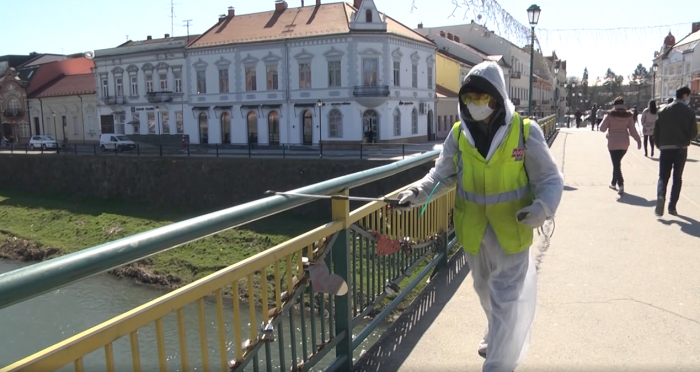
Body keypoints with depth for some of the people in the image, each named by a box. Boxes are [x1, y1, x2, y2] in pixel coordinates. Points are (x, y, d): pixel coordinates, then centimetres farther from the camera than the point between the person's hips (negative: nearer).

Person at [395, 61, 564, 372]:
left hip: (511, 231, -4)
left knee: (506, 300, 3)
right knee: (486, 292, 26)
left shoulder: (525, 131, -15)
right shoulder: (458, 134, -6)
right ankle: (497, 336, 55)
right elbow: (443, 175, 3)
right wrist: (417, 192, -15)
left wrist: (542, 207, -29)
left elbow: (550, 179, -9)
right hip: (474, 231, 4)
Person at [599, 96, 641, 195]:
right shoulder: (629, 115, 3)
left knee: (616, 164, -4)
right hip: (624, 143, 4)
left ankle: (621, 185, -19)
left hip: (613, 143, -4)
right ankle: (613, 183, 30)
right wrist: (638, 140, 4)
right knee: (617, 162, 20)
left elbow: (602, 129, -6)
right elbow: (632, 130, -1)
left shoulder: (610, 115, -7)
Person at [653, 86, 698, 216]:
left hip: (665, 149, 1)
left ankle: (660, 196, -22)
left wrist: (659, 145, 13)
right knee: (677, 178, 9)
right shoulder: (689, 112, -5)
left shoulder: (663, 110, 1)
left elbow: (656, 131, 2)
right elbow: (693, 133, -4)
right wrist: (685, 139, 16)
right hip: (681, 149, -1)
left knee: (663, 176, 6)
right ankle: (672, 207, 9)